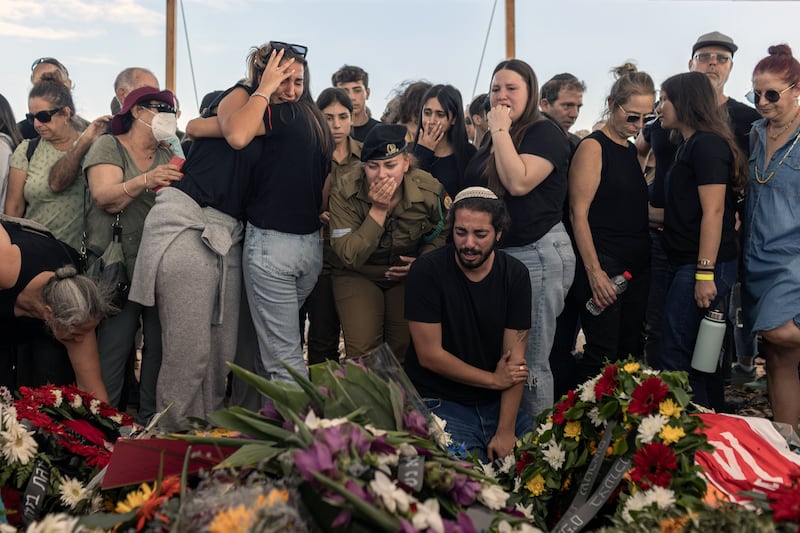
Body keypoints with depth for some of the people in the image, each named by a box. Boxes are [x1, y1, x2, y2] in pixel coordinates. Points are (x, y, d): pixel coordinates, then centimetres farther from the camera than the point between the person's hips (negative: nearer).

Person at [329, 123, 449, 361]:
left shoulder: (430, 189, -16)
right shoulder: (344, 191, -22)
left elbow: (441, 233, 6)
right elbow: (350, 257, -25)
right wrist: (378, 210, -32)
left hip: (409, 274, 2)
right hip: (358, 276, -1)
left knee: (407, 347, -3)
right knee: (362, 351, -13)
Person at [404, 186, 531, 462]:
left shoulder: (515, 275, -1)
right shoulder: (426, 271, -11)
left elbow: (515, 358, -5)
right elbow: (429, 355, -12)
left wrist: (506, 431, -12)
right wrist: (494, 380, -6)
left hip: (497, 404, 4)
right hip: (438, 402, -3)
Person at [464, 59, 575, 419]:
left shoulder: (545, 133, -8)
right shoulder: (494, 138, 17)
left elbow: (518, 182, -25)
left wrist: (501, 130, -17)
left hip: (538, 255, -9)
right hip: (499, 254, 9)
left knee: (530, 363, -5)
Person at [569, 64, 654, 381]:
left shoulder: (634, 150, 15)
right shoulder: (593, 147, -8)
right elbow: (578, 214, -13)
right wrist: (594, 271, -18)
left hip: (637, 268, 8)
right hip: (604, 266, -8)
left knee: (630, 355, 10)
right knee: (602, 358, -5)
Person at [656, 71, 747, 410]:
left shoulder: (706, 144, -11)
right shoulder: (691, 145, 19)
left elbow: (714, 211, -18)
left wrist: (705, 273, -22)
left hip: (703, 265, -10)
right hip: (688, 264, 10)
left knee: (675, 357, -8)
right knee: (699, 356, 15)